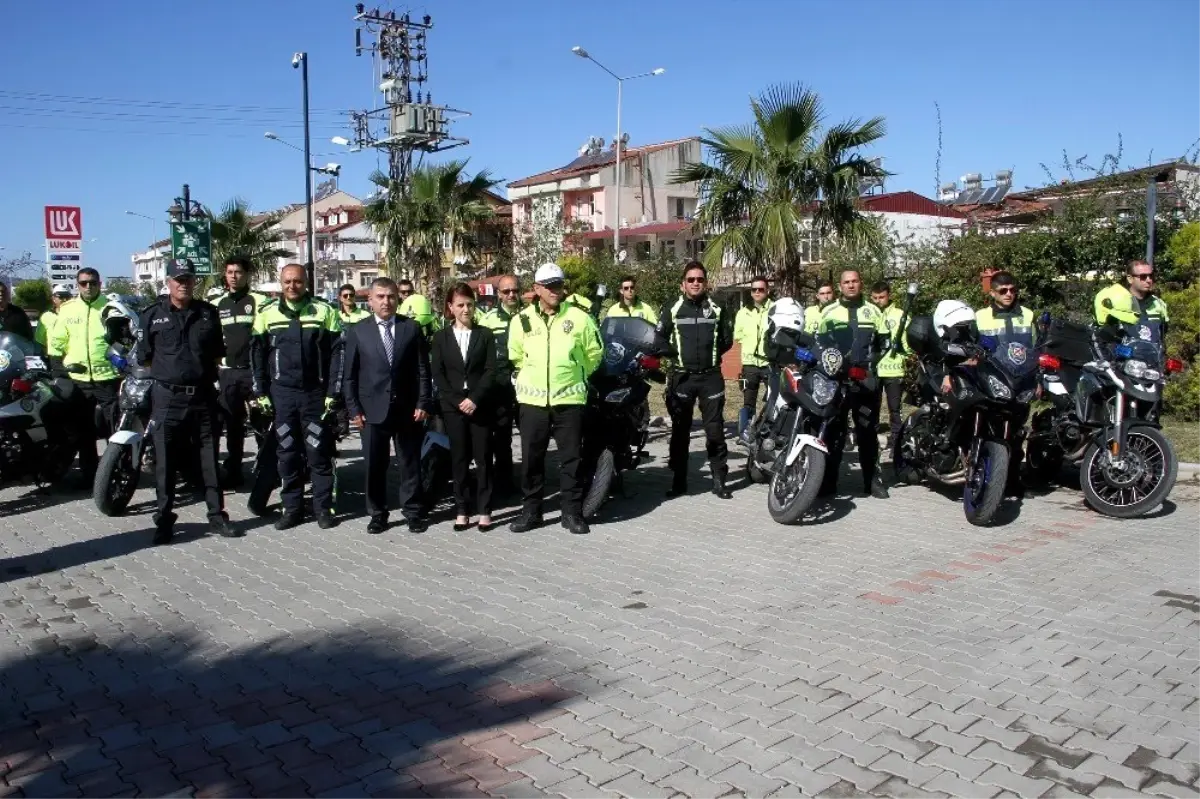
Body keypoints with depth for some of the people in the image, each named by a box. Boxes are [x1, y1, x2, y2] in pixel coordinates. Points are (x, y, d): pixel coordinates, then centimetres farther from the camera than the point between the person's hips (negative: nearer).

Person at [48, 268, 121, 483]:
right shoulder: (67, 309, 7)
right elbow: (57, 341, 12)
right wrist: (64, 362, 1)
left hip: (108, 377, -3)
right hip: (78, 378, 3)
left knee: (116, 425, -1)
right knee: (84, 429, 11)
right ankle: (88, 472, 20)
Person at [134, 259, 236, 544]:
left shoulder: (209, 313, 7)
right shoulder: (152, 315, 2)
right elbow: (143, 358, 6)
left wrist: (204, 373, 8)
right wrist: (168, 373, 5)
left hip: (203, 396, 2)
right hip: (167, 398, -2)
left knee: (210, 460, 8)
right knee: (166, 463, 4)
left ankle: (217, 515, 16)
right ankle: (164, 520, 13)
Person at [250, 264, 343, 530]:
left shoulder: (325, 311, -1)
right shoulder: (267, 314, 5)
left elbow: (336, 352, -2)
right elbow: (257, 354, 8)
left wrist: (333, 392, -7)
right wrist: (260, 393, 3)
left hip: (315, 393, -2)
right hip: (281, 393, 2)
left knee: (319, 453, 2)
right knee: (287, 453, 7)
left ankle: (323, 508, 11)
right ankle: (292, 508, 17)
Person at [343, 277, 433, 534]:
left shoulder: (412, 328, 3)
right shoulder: (357, 330, 3)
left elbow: (423, 370, 2)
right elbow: (350, 374, 2)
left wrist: (423, 403, -5)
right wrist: (354, 408, -4)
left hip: (408, 409, 0)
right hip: (372, 410, 0)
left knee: (410, 464, 7)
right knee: (374, 466, 7)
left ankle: (413, 512, 18)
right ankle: (377, 514, 19)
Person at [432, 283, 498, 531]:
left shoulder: (485, 334, 5)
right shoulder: (441, 337, 7)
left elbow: (490, 371, -3)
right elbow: (438, 374, 2)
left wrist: (475, 399, -14)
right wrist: (457, 401, -9)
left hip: (481, 405, -1)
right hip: (453, 406, 1)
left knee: (483, 458, 1)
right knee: (459, 459, 4)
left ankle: (484, 510, 7)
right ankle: (462, 510, 10)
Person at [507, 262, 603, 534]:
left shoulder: (579, 318, -2)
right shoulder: (522, 320, 2)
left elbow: (594, 353, 8)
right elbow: (515, 357, 14)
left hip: (569, 399, -1)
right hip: (533, 400, 1)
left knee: (572, 458, 3)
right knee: (531, 458, 7)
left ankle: (572, 512, 14)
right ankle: (531, 511, 19)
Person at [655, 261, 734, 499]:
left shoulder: (717, 309, 8)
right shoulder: (671, 309, 3)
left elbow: (727, 339, 12)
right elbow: (659, 340, 0)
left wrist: (711, 353, 0)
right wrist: (678, 354, -6)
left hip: (711, 376, 0)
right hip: (682, 376, 0)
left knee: (715, 429, -1)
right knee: (680, 430, 5)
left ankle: (719, 480, 6)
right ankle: (679, 480, 13)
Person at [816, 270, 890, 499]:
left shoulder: (873, 311, 11)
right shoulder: (828, 312, 9)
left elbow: (884, 342, 13)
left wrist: (872, 359, -3)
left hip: (866, 378, 1)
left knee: (868, 431, 5)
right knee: (832, 430, 0)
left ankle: (872, 479, 12)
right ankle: (828, 480, 3)